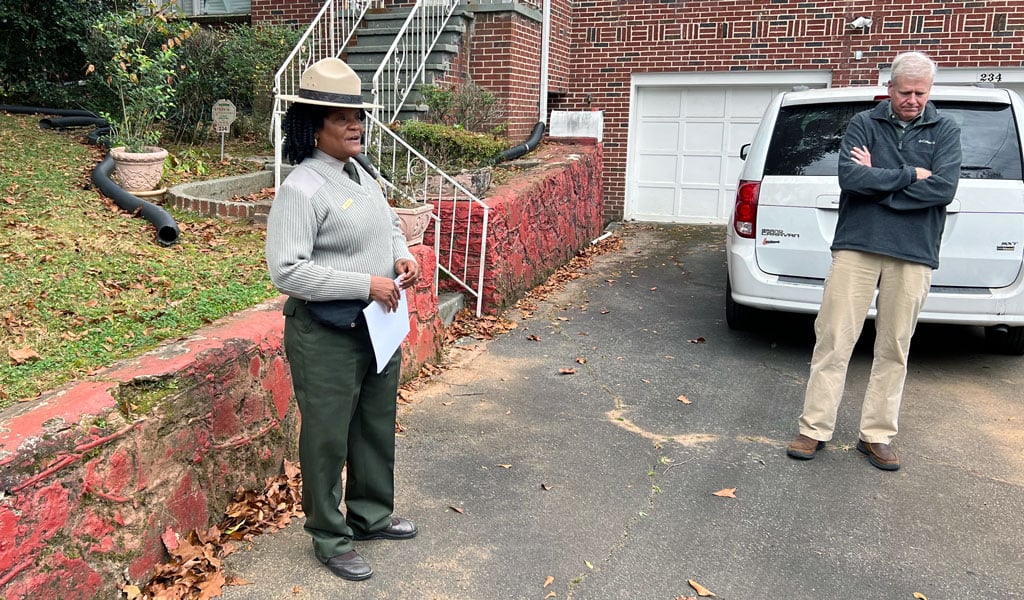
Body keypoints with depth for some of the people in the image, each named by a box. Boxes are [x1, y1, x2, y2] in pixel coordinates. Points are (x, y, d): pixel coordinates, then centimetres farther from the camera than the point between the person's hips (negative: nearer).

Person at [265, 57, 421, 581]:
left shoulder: (360, 175, 7)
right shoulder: (301, 189, -19)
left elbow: (390, 224, 22)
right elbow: (285, 270, -25)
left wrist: (403, 257, 0)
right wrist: (365, 284, -25)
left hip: (379, 325, 9)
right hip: (327, 336, -8)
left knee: (377, 426, 21)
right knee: (327, 439, 8)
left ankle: (372, 515, 42)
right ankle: (329, 538, 28)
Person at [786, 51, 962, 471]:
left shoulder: (945, 131, 9)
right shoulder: (864, 124, 7)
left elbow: (944, 188, -7)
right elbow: (850, 177, -10)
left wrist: (877, 180, -8)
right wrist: (910, 175, -7)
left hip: (913, 256, 1)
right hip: (856, 247, -1)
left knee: (894, 350, 6)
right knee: (834, 341, -1)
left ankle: (877, 435, 17)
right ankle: (815, 429, 7)